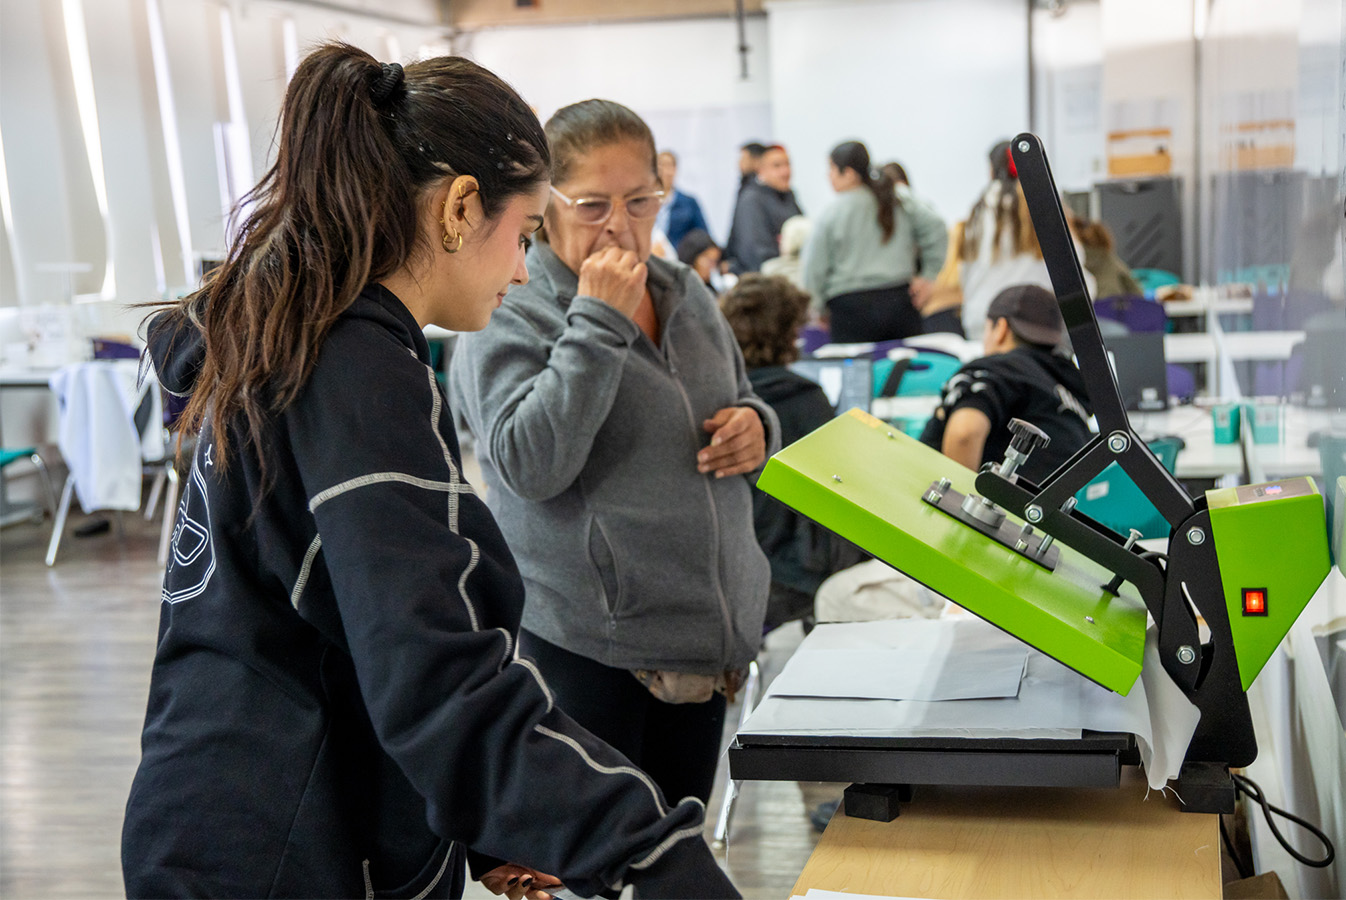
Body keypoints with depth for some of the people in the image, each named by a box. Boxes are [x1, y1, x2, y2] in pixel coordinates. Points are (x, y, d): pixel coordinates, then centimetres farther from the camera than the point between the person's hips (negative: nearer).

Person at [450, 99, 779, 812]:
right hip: (584, 650, -6)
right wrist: (598, 323, -22)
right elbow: (530, 463, -24)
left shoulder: (686, 295, 10)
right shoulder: (506, 318, -10)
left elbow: (743, 402, 23)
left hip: (703, 640, 7)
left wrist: (756, 429, -1)